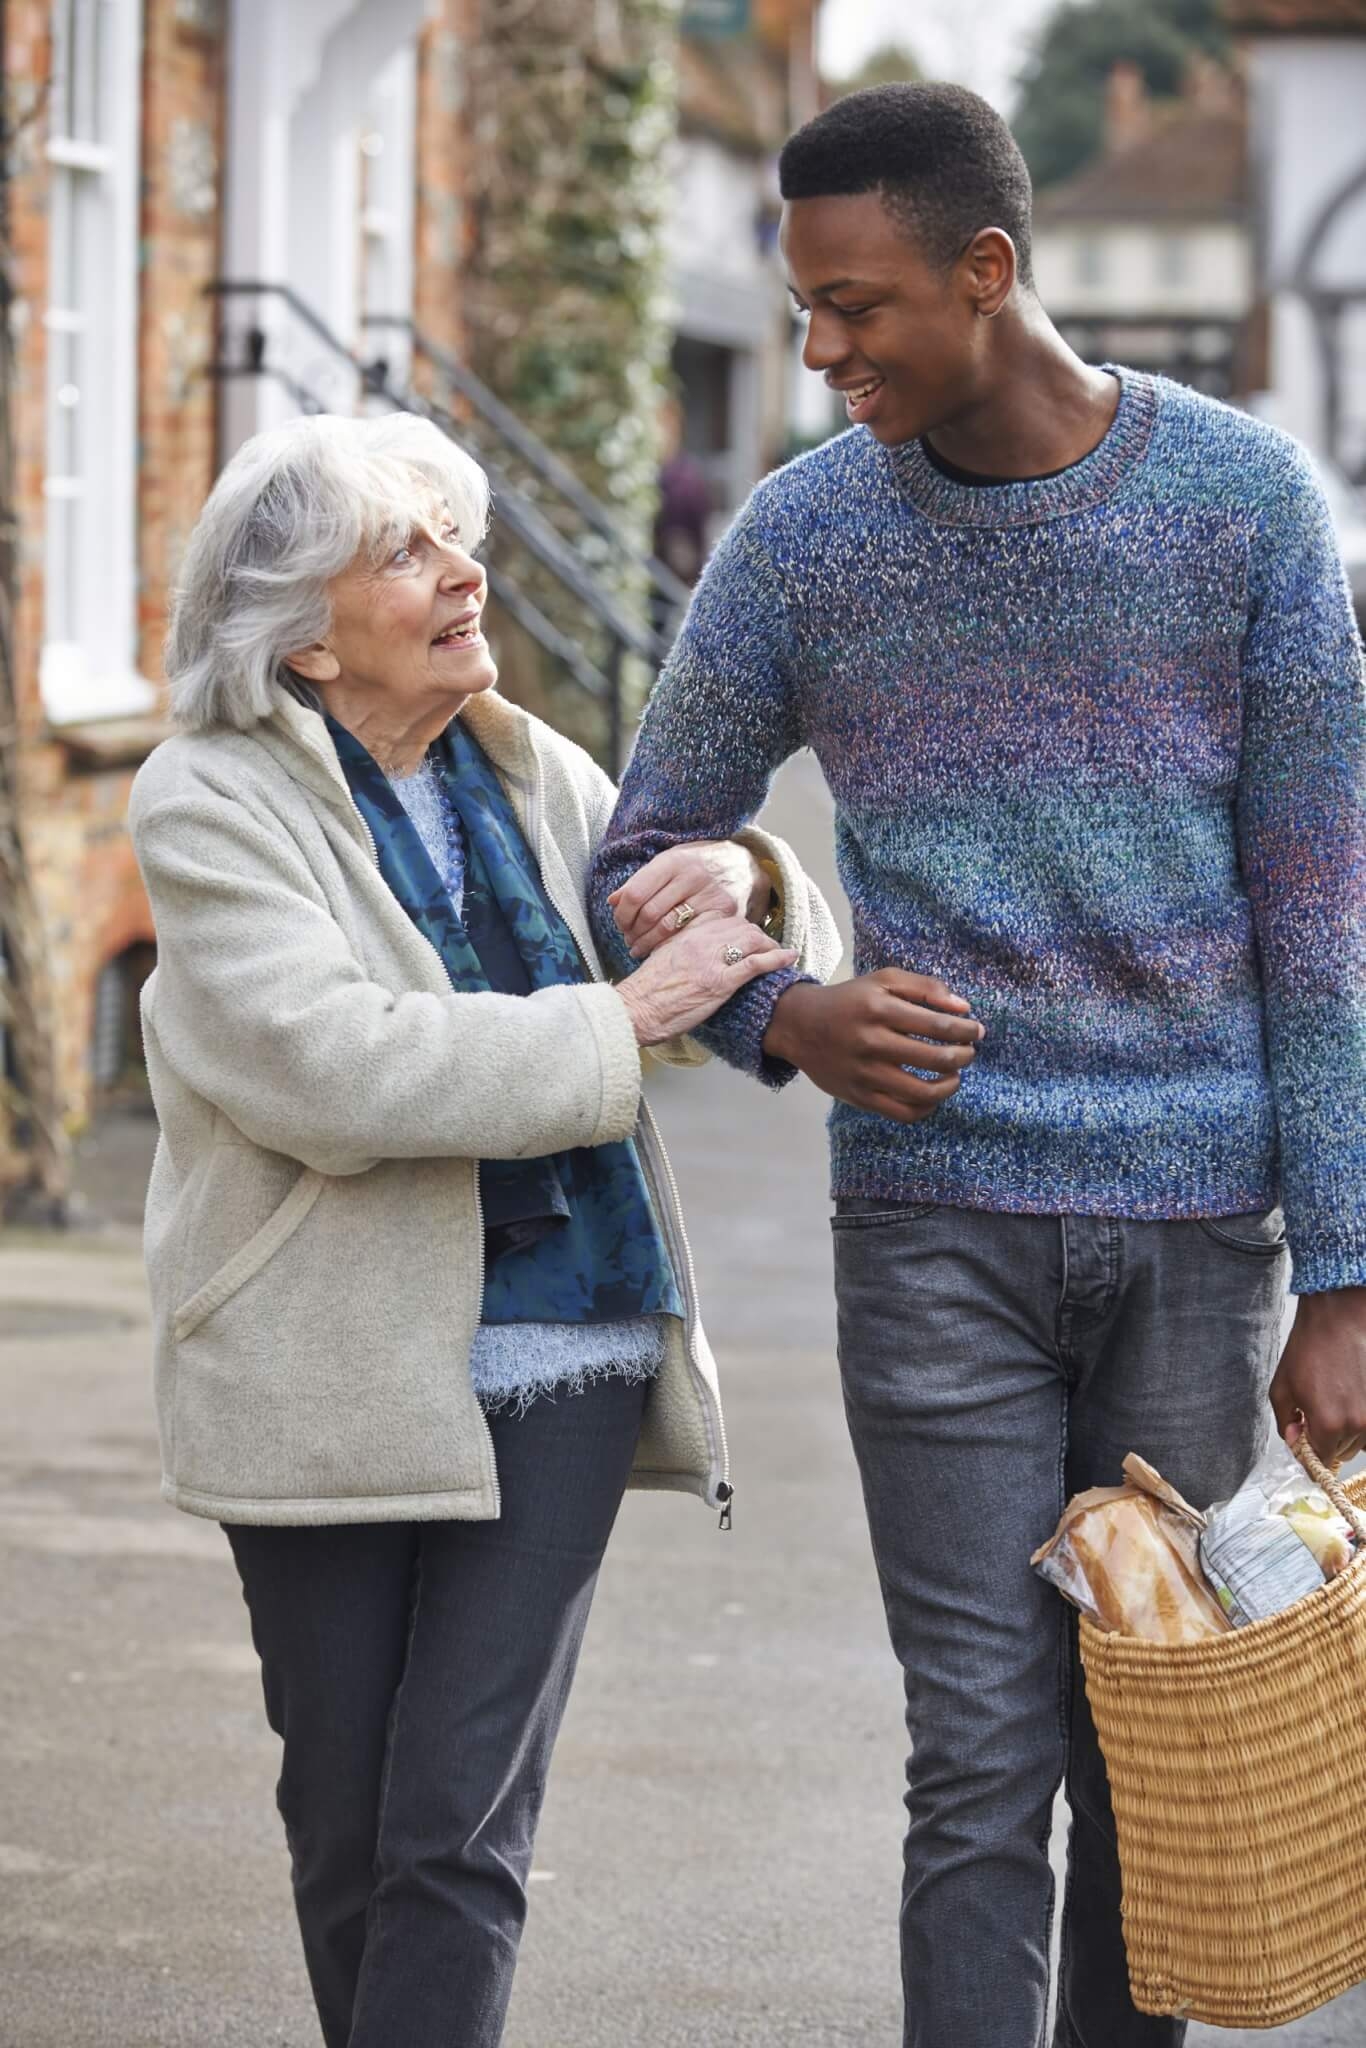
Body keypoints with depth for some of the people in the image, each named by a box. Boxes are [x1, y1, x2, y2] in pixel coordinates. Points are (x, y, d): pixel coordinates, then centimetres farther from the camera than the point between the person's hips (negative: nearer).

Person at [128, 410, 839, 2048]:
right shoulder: (212, 803, -6)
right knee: (346, 1833, 9)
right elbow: (333, 1069, -22)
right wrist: (622, 1020, -20)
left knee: (460, 1829, -6)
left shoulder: (528, 777, 10)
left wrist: (740, 874, -4)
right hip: (335, 1379, -2)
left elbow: (792, 949, 20)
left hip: (557, 1359, 3)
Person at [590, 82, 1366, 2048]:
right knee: (985, 1768, -4)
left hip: (1196, 1223, 0)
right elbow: (645, 870, 10)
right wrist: (789, 1022, -12)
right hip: (933, 1221, 0)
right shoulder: (799, 540, -1)